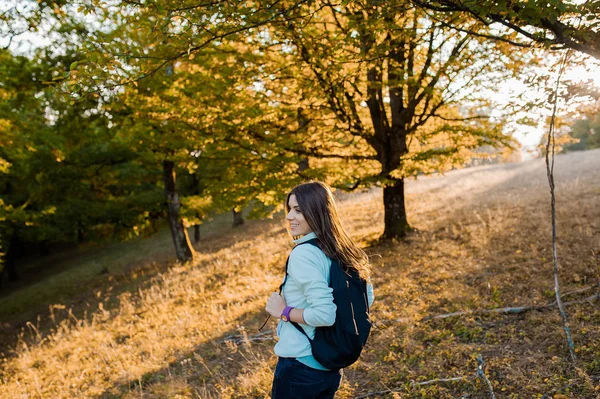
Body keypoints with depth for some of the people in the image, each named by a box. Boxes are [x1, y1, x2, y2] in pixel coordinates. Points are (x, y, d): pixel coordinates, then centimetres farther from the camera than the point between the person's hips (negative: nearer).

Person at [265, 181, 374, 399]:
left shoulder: (302, 254, -22)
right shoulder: (341, 251, 2)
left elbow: (325, 314, -29)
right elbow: (367, 297, 11)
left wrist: (284, 312, -15)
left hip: (299, 365, -7)